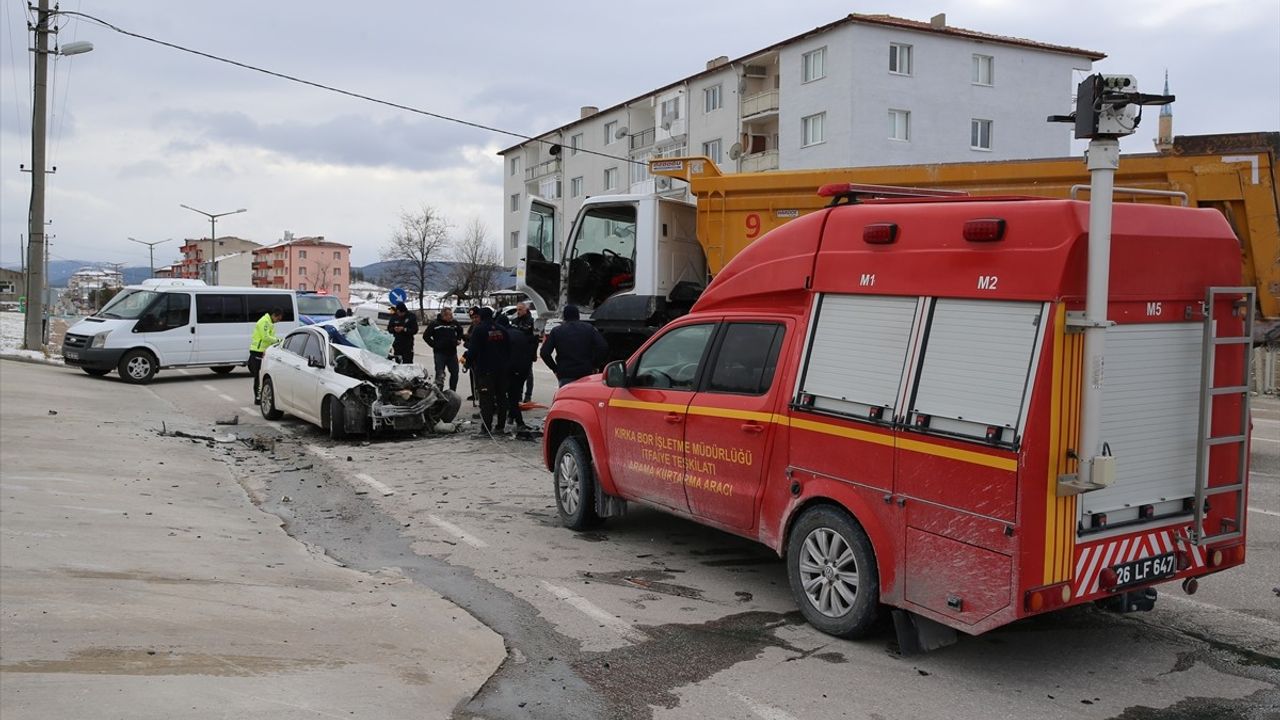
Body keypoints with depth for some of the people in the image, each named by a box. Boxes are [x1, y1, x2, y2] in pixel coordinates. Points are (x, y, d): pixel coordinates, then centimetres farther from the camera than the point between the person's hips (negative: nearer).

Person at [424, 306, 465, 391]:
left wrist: (458, 340, 11)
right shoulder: (434, 324, -6)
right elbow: (426, 336, -1)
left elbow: (460, 332, 26)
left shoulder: (455, 323, 5)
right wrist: (434, 344, -6)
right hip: (440, 352, -4)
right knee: (440, 374, -6)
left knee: (454, 373, 7)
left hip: (452, 352, 4)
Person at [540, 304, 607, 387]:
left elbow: (544, 353, 1)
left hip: (565, 376, -1)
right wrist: (595, 365, 4)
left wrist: (555, 369, 9)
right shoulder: (589, 328, 6)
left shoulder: (556, 331, 7)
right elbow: (603, 347, -5)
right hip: (586, 374, 1)